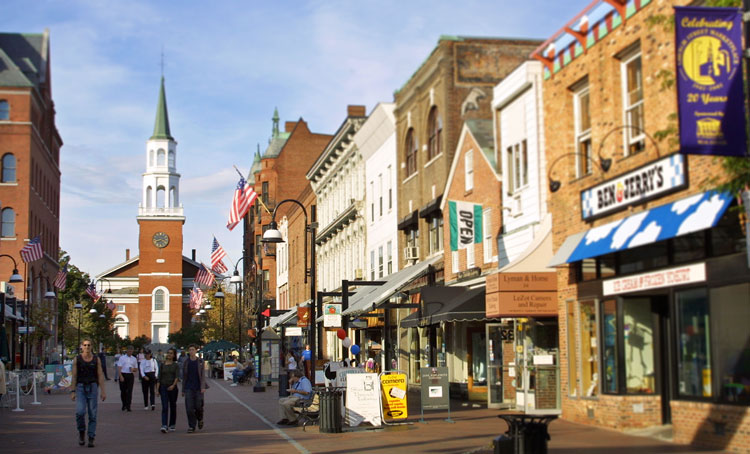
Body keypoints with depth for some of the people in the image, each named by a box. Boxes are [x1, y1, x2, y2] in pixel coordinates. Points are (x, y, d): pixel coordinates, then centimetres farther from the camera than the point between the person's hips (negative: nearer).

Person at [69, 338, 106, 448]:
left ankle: (91, 439, 7)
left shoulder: (96, 359, 4)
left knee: (92, 414, 0)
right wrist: (72, 391, -4)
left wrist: (103, 391, -3)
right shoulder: (77, 359, 3)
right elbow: (74, 376, 3)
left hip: (92, 387, 1)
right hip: (80, 387, -1)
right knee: (80, 412, -17)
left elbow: (100, 376, 3)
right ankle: (81, 433, 7)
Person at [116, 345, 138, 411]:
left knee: (129, 391, -6)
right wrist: (121, 376, -16)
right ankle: (124, 405, 23)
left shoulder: (134, 359, 12)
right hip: (123, 375, -2)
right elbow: (119, 368, -4)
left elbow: (136, 369, 18)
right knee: (123, 391, 5)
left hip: (130, 376, 2)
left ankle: (128, 406, -6)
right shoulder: (122, 358, 2)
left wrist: (133, 369, -6)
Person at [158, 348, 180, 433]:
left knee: (173, 406, 9)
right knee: (165, 407, -11)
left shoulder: (176, 365, 2)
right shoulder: (162, 365, 6)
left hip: (172, 387, 0)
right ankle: (164, 426, -19)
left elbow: (177, 377, -10)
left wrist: (173, 385, -27)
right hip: (163, 387, 0)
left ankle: (172, 425, 22)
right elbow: (159, 377, 7)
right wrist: (158, 389, 1)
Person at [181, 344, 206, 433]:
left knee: (198, 407, 0)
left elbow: (203, 375, -3)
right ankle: (191, 426, 4)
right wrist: (183, 390, 10)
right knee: (189, 408, -5)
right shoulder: (186, 362, 5)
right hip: (188, 388, 1)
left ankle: (200, 419, 31)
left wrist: (203, 387, -14)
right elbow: (184, 377, 10)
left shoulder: (200, 361, 1)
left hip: (198, 388, -1)